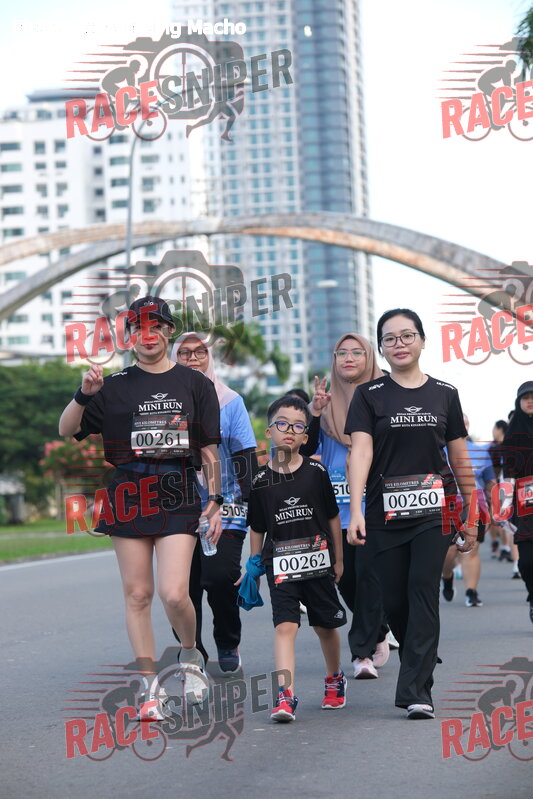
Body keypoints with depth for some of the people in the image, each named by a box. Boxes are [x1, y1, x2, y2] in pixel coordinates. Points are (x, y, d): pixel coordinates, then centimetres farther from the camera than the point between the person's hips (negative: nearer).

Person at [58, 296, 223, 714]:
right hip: (128, 498, 2)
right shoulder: (115, 385, 8)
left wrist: (216, 502, 4)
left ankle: (190, 655, 15)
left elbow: (210, 451, 10)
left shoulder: (195, 384, 9)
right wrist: (84, 394, -13)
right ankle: (150, 684, 11)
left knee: (174, 593, -14)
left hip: (178, 496, -1)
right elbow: (67, 431, 4)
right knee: (137, 594, 2)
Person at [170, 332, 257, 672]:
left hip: (224, 511, -2)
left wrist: (250, 501, -4)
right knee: (182, 585, 2)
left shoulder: (229, 401, 4)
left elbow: (246, 457, 4)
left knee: (220, 578, -13)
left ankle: (228, 644, 10)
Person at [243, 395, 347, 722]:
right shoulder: (261, 481, -1)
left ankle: (335, 679, 37)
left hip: (317, 561, 1)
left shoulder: (316, 472, -2)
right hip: (280, 564, -1)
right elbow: (257, 529, 8)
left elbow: (333, 518, 7)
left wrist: (338, 559, 9)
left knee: (326, 625, 13)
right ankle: (285, 695, -20)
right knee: (285, 625, -14)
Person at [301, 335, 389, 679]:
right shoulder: (327, 401, 12)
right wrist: (314, 412, -8)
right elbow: (306, 450, 4)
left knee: (367, 574, -11)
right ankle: (379, 631, 29)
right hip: (337, 506, 4)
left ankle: (363, 652, -4)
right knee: (345, 579, 7)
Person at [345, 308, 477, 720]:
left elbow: (460, 458, 12)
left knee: (423, 592, -12)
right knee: (395, 601, 3)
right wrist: (355, 511, -21)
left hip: (433, 512, 0)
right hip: (385, 515, 0)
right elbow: (361, 451, -9)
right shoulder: (369, 396, 4)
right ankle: (419, 667, 26)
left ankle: (416, 691, -15)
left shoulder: (444, 394, 8)